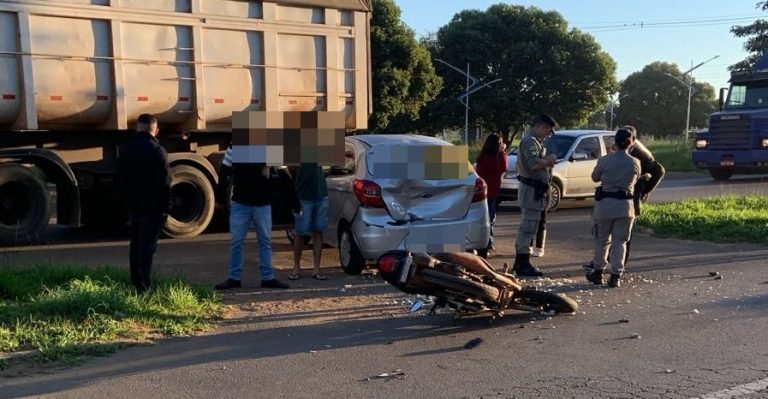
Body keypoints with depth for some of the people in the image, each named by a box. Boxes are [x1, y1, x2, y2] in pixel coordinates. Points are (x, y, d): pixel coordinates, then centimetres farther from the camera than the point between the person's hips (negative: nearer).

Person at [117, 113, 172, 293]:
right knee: (147, 246, -4)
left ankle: (135, 283, 25)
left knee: (135, 245, 17)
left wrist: (127, 200, 19)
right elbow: (164, 182, -16)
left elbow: (120, 179, 14)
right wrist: (166, 205, -8)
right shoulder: (157, 150, -14)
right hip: (152, 207, -7)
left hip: (133, 205, 7)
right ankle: (143, 286, -5)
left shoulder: (125, 150, 8)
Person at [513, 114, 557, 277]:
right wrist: (549, 161, -14)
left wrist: (546, 163, 10)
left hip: (535, 190, 11)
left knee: (526, 228, 16)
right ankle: (523, 265, -3)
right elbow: (534, 164, -30)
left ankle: (520, 262, 25)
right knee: (528, 228, -8)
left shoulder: (535, 142, 19)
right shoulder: (530, 142, -16)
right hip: (532, 190, -11)